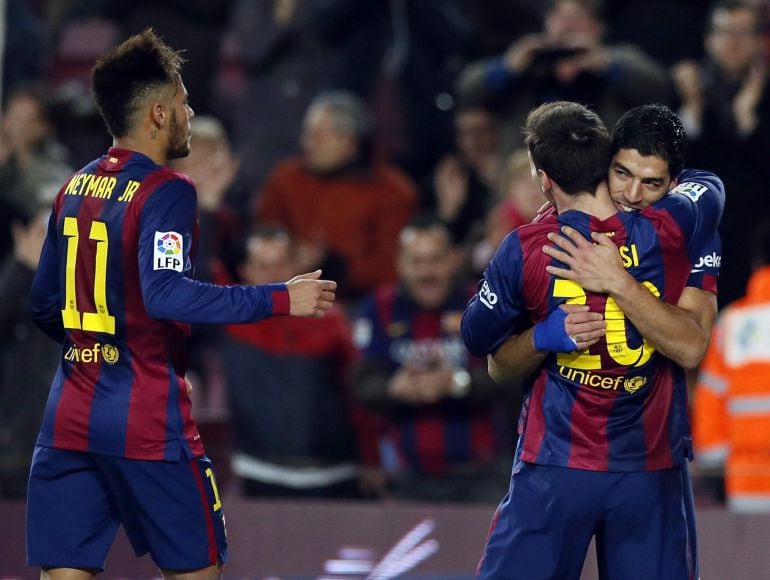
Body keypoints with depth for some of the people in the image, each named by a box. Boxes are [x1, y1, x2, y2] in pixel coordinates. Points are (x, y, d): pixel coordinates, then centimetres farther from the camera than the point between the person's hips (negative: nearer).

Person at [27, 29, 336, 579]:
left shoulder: (74, 188, 11)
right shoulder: (165, 192, -10)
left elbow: (44, 304, 18)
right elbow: (166, 295, -24)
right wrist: (282, 299, -21)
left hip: (68, 422, 6)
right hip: (147, 425, -6)